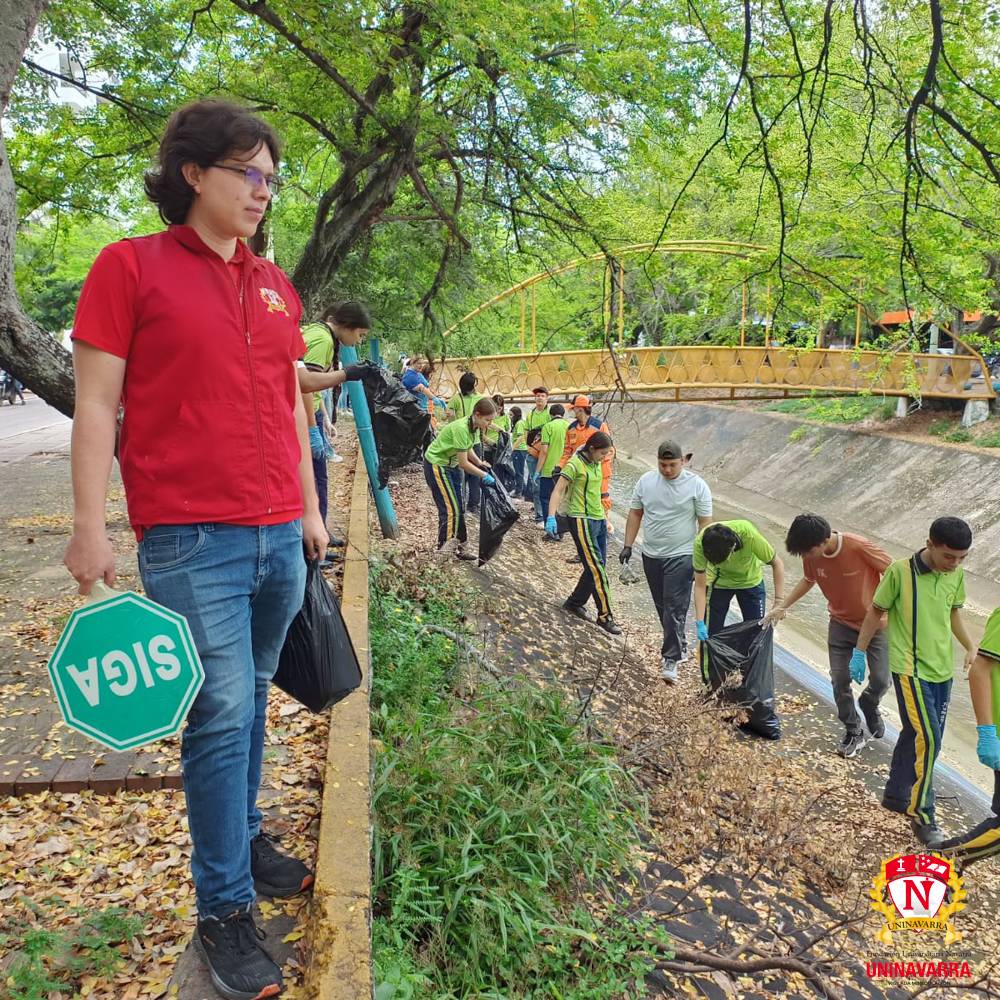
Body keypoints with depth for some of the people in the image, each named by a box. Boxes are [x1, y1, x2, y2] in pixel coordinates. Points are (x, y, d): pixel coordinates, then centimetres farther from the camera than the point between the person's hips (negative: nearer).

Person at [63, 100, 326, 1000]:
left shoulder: (275, 285, 15)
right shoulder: (131, 266, -1)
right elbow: (96, 403, -4)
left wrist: (310, 509, 19)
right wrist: (91, 526, -10)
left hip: (280, 537, 6)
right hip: (191, 538, -5)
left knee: (252, 699, 14)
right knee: (222, 713, -2)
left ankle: (243, 835, 33)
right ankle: (224, 910, 12)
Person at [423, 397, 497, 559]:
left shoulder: (475, 427, -5)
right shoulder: (461, 428, -31)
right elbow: (464, 463, -27)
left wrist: (480, 463, -4)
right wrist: (484, 475, -19)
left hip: (452, 464, 9)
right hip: (436, 465, -9)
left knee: (458, 508, 11)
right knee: (450, 509, -9)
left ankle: (460, 548, 19)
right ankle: (440, 550, 0)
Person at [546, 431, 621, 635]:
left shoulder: (596, 465, 14)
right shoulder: (575, 464, -11)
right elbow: (558, 491, -15)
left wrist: (605, 518, 25)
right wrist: (551, 517, -25)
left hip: (598, 520, 9)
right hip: (581, 520, -9)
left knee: (597, 567, 10)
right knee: (597, 569, -9)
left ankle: (575, 603, 25)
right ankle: (605, 616, -3)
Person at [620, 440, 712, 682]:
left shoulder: (697, 485, -9)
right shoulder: (646, 481, 2)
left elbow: (705, 523, -7)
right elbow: (635, 514, 9)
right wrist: (628, 545, 6)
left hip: (681, 556, -5)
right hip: (651, 555, 5)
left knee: (675, 609, -8)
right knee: (662, 607, 15)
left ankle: (670, 659, -4)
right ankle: (678, 646, 34)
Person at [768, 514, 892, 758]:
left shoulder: (859, 547, -30)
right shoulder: (811, 556, -14)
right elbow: (808, 580, 8)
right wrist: (782, 606, 2)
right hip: (841, 622, 3)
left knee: (881, 679, -7)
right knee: (839, 679, -1)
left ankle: (869, 705, 28)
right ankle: (853, 733, 18)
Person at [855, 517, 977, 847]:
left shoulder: (956, 575, 0)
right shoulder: (900, 571, -16)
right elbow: (876, 611, -5)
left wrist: (970, 647, 5)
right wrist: (859, 652, -1)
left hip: (942, 669, 6)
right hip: (910, 668, -6)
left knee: (917, 735, 15)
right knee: (927, 739, -12)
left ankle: (896, 795, 33)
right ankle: (922, 816, 2)